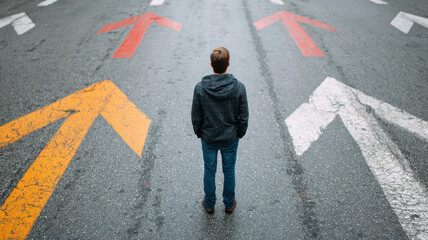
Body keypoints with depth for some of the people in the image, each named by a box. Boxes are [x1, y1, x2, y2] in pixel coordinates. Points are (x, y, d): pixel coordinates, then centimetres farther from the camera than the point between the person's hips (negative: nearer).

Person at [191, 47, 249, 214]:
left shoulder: (200, 88, -18)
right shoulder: (239, 87, -18)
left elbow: (196, 117, -9)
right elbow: (244, 117, -10)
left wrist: (199, 133, 8)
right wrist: (239, 134, 7)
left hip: (208, 139, 0)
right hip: (230, 139, 0)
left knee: (209, 171, 19)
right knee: (229, 171, 20)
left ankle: (209, 204, 37)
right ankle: (229, 204, 38)